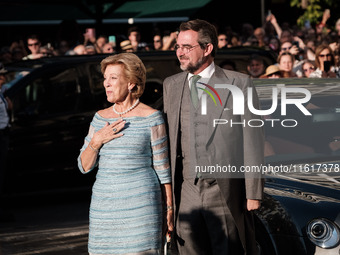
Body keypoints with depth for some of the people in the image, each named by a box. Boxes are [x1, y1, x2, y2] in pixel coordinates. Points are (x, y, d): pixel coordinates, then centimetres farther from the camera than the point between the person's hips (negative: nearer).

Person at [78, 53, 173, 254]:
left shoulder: (151, 118, -3)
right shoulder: (101, 118, 10)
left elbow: (162, 166, 0)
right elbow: (84, 166, 9)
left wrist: (170, 207, -2)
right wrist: (96, 141, -9)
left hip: (140, 203, -4)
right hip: (105, 204, 5)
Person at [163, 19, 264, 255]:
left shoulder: (239, 83, -1)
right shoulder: (171, 85, 11)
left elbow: (252, 140, -2)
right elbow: (168, 140, 11)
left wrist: (254, 192, -6)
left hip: (227, 193, -4)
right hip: (186, 193, 4)